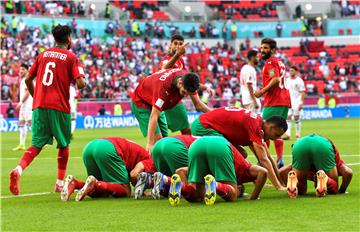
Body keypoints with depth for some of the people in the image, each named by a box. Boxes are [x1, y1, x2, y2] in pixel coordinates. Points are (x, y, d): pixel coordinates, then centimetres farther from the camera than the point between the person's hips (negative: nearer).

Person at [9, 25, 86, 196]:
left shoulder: (43, 55, 13)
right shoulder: (71, 57, 0)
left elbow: (27, 79, 11)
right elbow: (80, 83, -11)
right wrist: (81, 83, 13)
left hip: (39, 106, 4)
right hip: (59, 107, -4)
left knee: (37, 144, 5)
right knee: (63, 145, 15)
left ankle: (19, 169, -22)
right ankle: (60, 183, 16)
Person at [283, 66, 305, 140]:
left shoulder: (299, 81, -6)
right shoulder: (287, 80, 10)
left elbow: (302, 92, -8)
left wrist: (301, 103, -15)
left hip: (296, 102, -4)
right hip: (289, 102, 4)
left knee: (296, 118, 0)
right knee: (288, 118, -6)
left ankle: (297, 135, 11)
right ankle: (287, 134, -12)